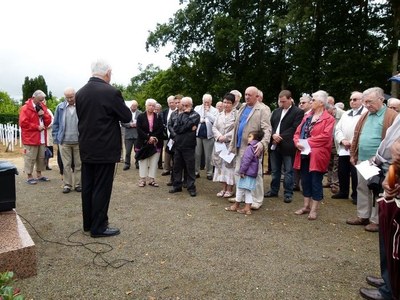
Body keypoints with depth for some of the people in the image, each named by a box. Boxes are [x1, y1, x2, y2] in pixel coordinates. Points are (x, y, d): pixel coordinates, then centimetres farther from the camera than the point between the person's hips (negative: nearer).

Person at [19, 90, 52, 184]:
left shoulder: (42, 107, 13)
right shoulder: (25, 108, -8)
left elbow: (48, 121, 12)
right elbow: (23, 123, -14)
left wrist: (44, 114, -7)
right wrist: (37, 127, -15)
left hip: (42, 138, 7)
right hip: (30, 138, -7)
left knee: (41, 157, 12)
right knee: (30, 158, -3)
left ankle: (39, 175, 23)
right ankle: (29, 177, 6)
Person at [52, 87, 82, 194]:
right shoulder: (60, 107, 6)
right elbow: (56, 124, 10)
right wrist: (56, 138, 3)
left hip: (78, 141, -1)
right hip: (64, 141, 2)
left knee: (78, 164, 7)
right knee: (66, 164, 6)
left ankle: (78, 184, 18)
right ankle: (67, 184, 15)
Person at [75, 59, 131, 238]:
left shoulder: (80, 93, 4)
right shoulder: (111, 92, -16)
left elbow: (81, 117, 14)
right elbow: (127, 117, -8)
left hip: (86, 148, 7)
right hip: (105, 149, -7)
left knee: (87, 187, 15)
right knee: (102, 189, 2)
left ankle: (88, 223, 27)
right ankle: (98, 227, 11)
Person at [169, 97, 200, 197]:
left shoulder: (195, 115, -1)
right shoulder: (179, 115, 13)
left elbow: (187, 125, -16)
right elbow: (175, 128, -1)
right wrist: (188, 128, -9)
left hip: (188, 145, -5)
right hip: (177, 144, 5)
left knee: (190, 167, 2)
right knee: (177, 167, 11)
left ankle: (191, 187, 10)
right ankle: (177, 185, 22)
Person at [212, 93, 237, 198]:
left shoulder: (236, 114, -6)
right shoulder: (220, 115, 15)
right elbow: (214, 127, 10)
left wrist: (225, 137, -15)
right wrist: (219, 136, -8)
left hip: (231, 144, -6)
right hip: (219, 144, 6)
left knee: (229, 165, -3)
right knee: (220, 164, 8)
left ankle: (230, 189, 9)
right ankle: (223, 188, 19)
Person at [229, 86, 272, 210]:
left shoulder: (263, 109, -7)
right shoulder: (242, 108, 16)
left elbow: (267, 129, -16)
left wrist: (263, 143, -32)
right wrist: (233, 144, 16)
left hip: (253, 148, -7)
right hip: (240, 147, 8)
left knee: (255, 174, 1)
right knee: (238, 172, 13)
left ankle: (257, 200, 13)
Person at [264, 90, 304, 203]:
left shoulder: (298, 112, -3)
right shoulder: (276, 111, 16)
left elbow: (294, 128, -12)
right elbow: (270, 125, 10)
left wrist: (281, 137, -16)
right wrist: (273, 135, -10)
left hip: (287, 146, -6)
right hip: (275, 145, 6)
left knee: (288, 171, 2)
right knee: (275, 170, 14)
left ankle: (288, 193, 11)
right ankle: (274, 190, 26)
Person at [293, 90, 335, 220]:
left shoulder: (328, 118, -6)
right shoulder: (307, 116, 15)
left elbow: (325, 136, -19)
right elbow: (298, 132, 10)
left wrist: (307, 142, -18)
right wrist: (298, 142, -11)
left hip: (317, 155, -7)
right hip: (304, 154, 7)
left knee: (316, 182, 1)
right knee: (305, 181, 13)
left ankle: (314, 210, 11)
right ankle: (306, 206, 26)